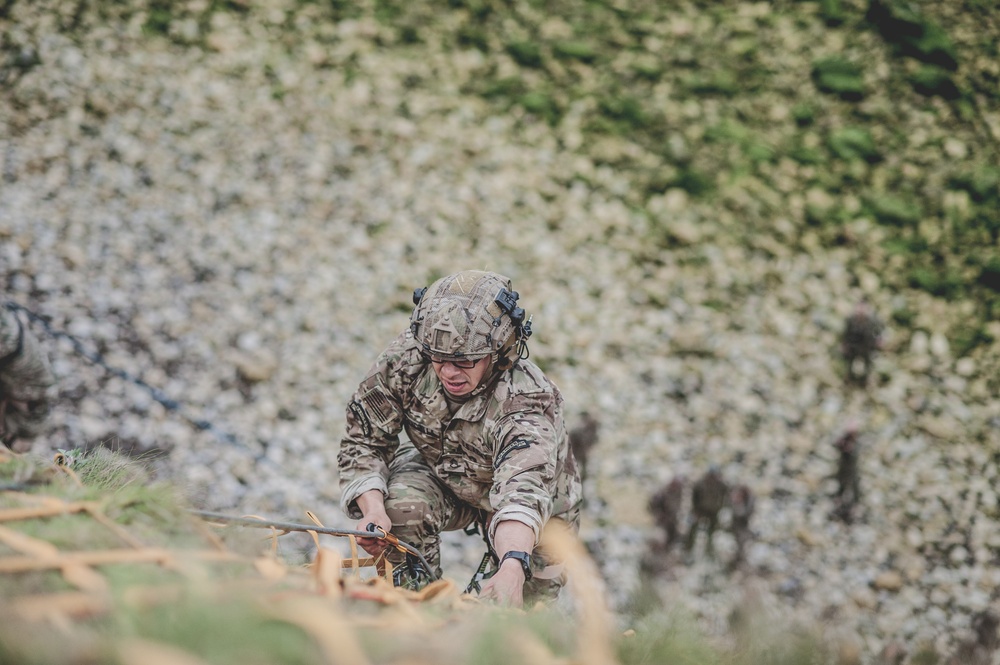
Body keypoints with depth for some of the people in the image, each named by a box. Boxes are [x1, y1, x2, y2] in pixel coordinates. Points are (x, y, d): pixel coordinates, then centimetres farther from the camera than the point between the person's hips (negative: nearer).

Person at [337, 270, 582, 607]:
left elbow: (522, 493, -57)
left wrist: (512, 569, -75)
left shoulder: (526, 401, -41)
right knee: (401, 504, -29)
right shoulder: (405, 358, -29)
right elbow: (363, 441, -19)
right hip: (442, 474, 2)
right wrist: (374, 510, -39)